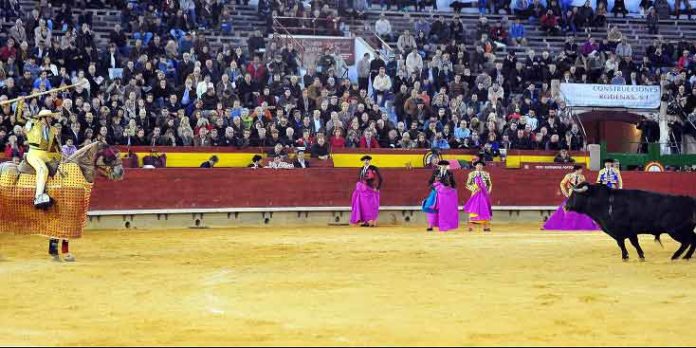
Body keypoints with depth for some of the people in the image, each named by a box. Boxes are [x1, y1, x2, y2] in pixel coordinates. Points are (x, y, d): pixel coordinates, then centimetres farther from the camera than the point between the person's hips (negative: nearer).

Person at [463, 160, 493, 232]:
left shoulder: (486, 174, 8)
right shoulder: (471, 174, 5)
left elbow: (490, 184, 14)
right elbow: (468, 184, 6)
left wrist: (488, 191, -2)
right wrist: (473, 188, -11)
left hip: (484, 194, 1)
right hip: (475, 193, -1)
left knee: (485, 209, 0)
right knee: (473, 209, -9)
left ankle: (486, 226, 4)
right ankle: (471, 226, -10)